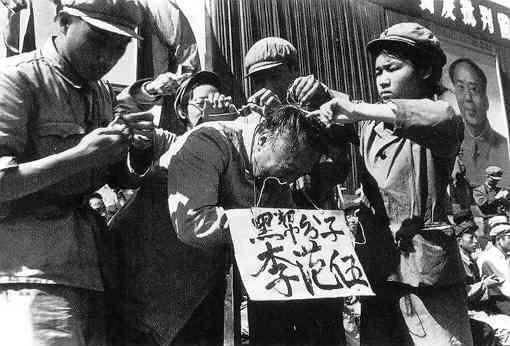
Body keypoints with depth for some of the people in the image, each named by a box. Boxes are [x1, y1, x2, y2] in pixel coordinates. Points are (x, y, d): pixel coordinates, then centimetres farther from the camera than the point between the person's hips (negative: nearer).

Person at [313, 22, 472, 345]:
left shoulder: (440, 127, -4)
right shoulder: (370, 126, 15)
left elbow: (444, 118, -28)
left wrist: (357, 110, -32)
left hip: (427, 271, -5)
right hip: (376, 270, 5)